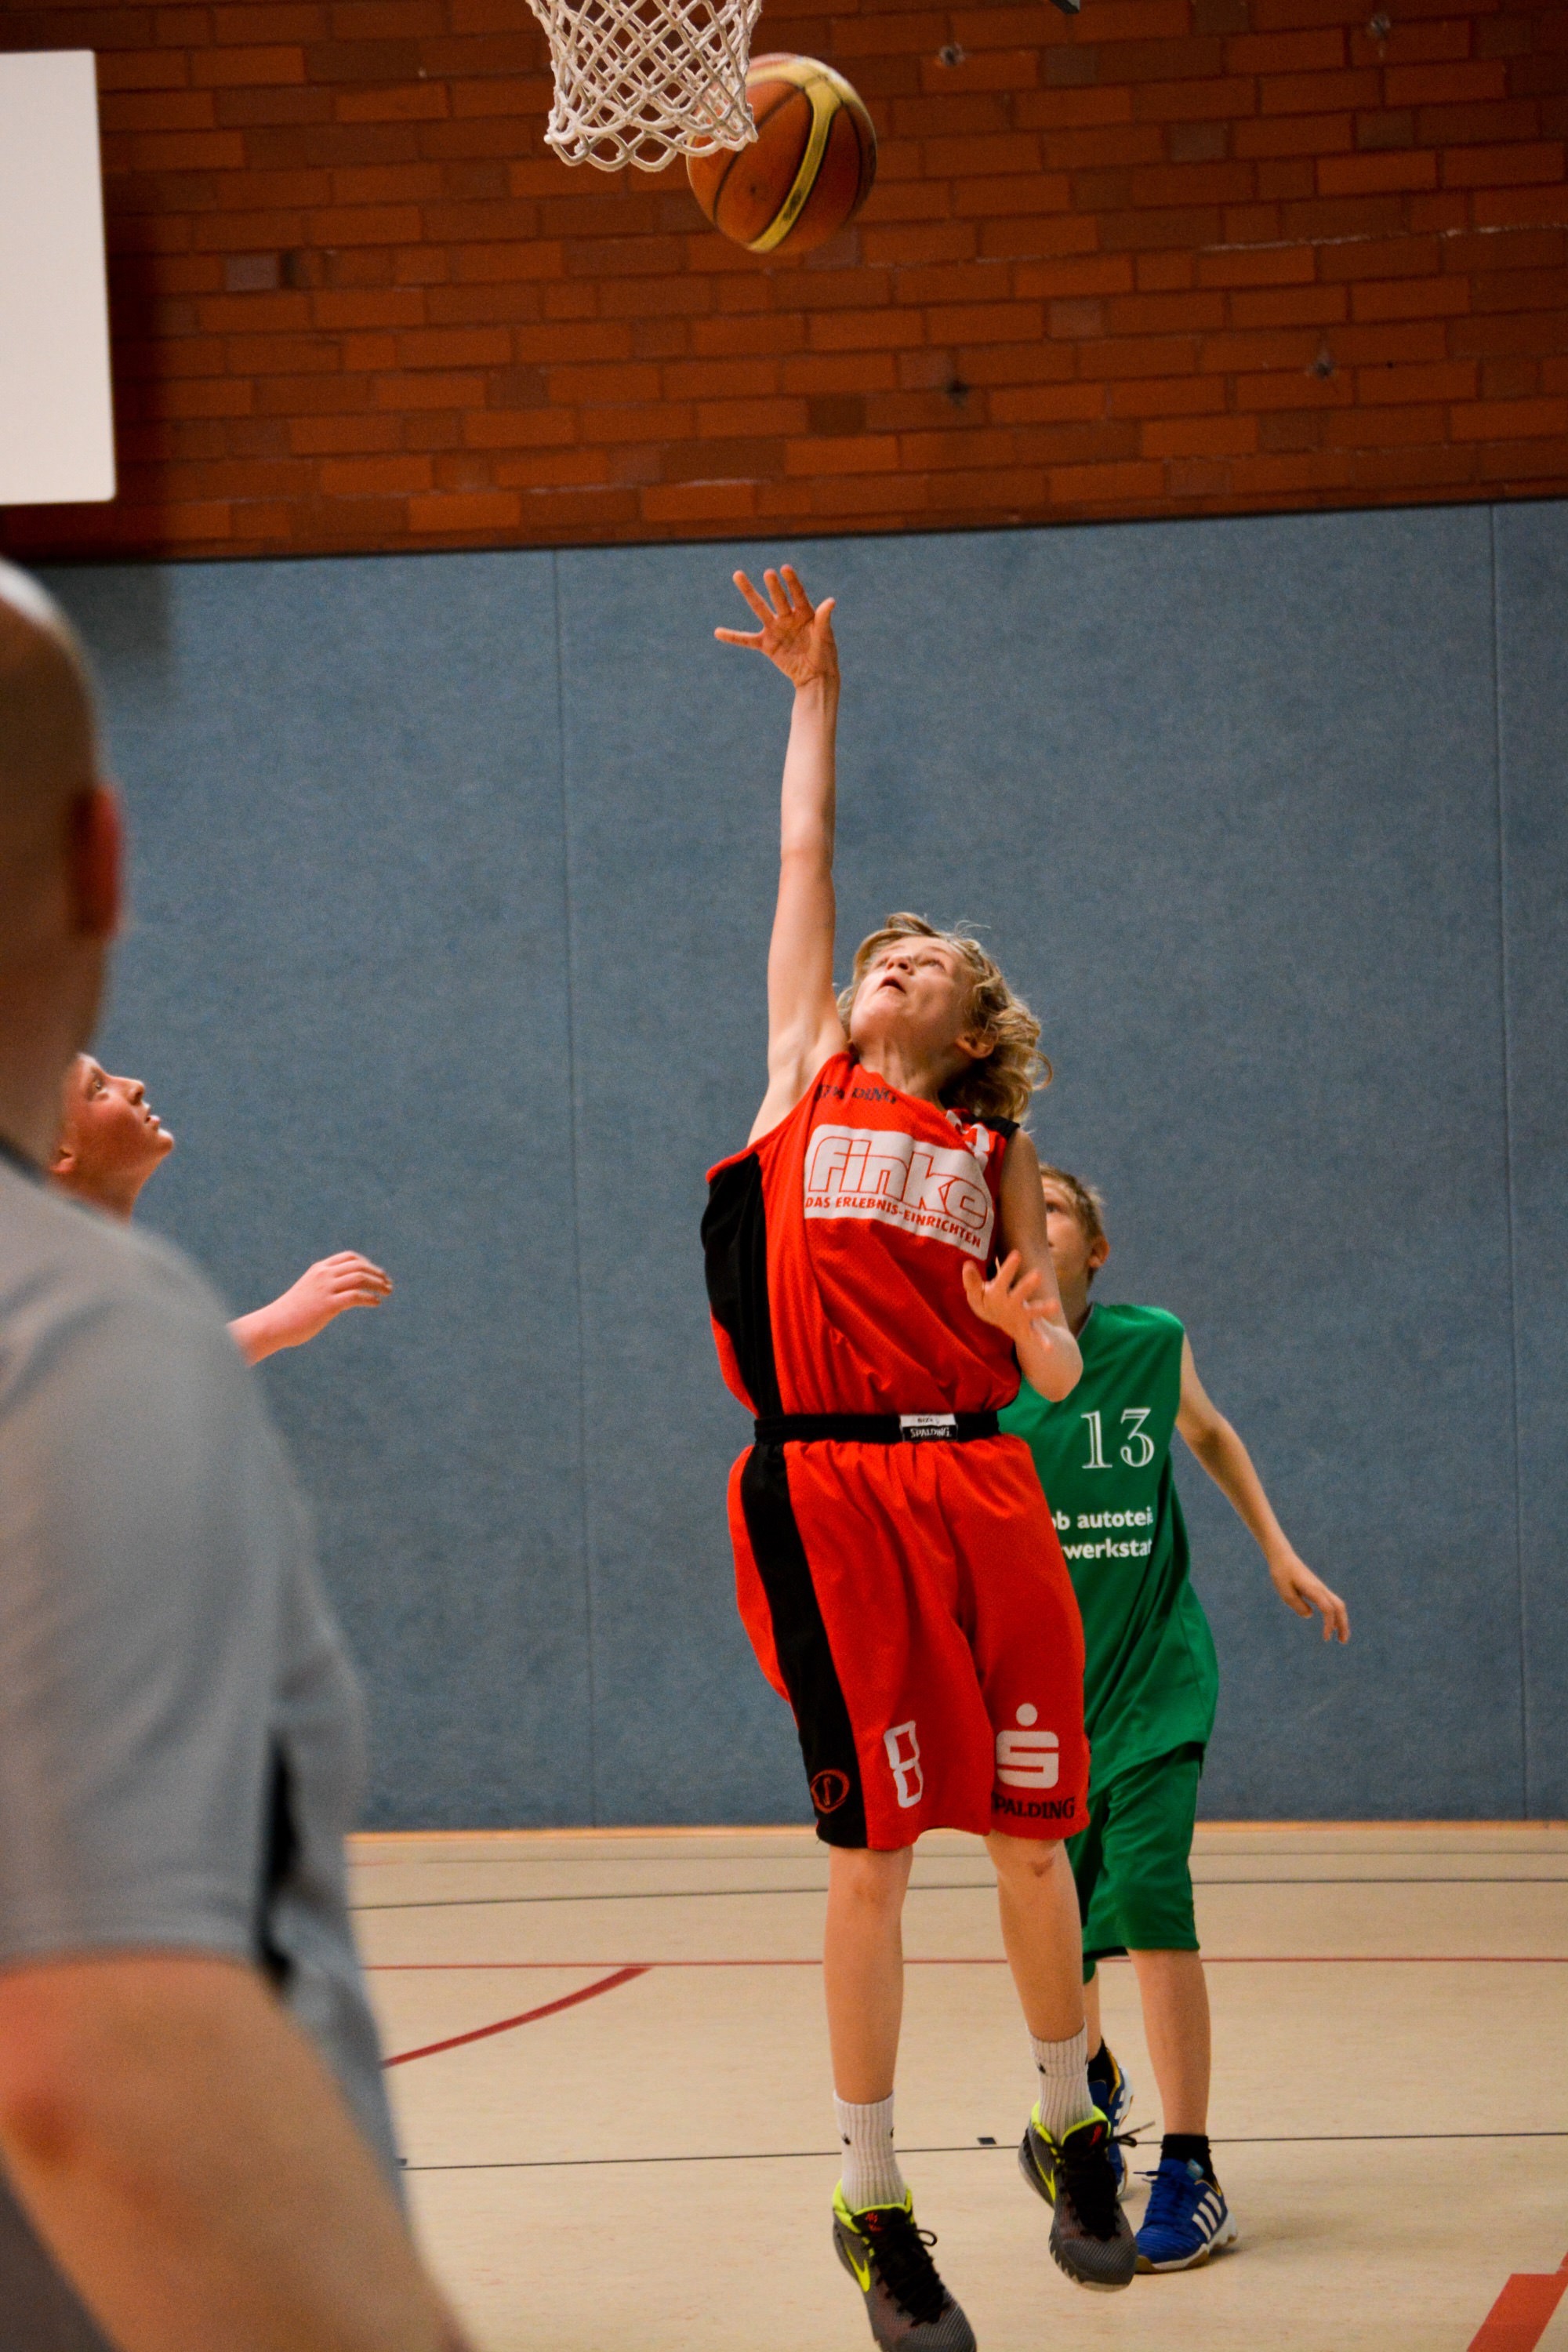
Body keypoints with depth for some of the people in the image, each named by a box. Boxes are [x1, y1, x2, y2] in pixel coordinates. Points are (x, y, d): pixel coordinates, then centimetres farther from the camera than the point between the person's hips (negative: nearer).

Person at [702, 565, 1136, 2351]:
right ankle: (872, 2204, 6)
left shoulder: (993, 1152, 15)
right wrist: (813, 694, 22)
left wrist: (1028, 1322, -10)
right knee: (872, 1852, -2)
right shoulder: (803, 1075, 14)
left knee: (1031, 1832, 4)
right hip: (828, 1493, -2)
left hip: (979, 1491, 2)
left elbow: (1056, 1370, 12)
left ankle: (1068, 2132, 25)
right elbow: (804, 860, 17)